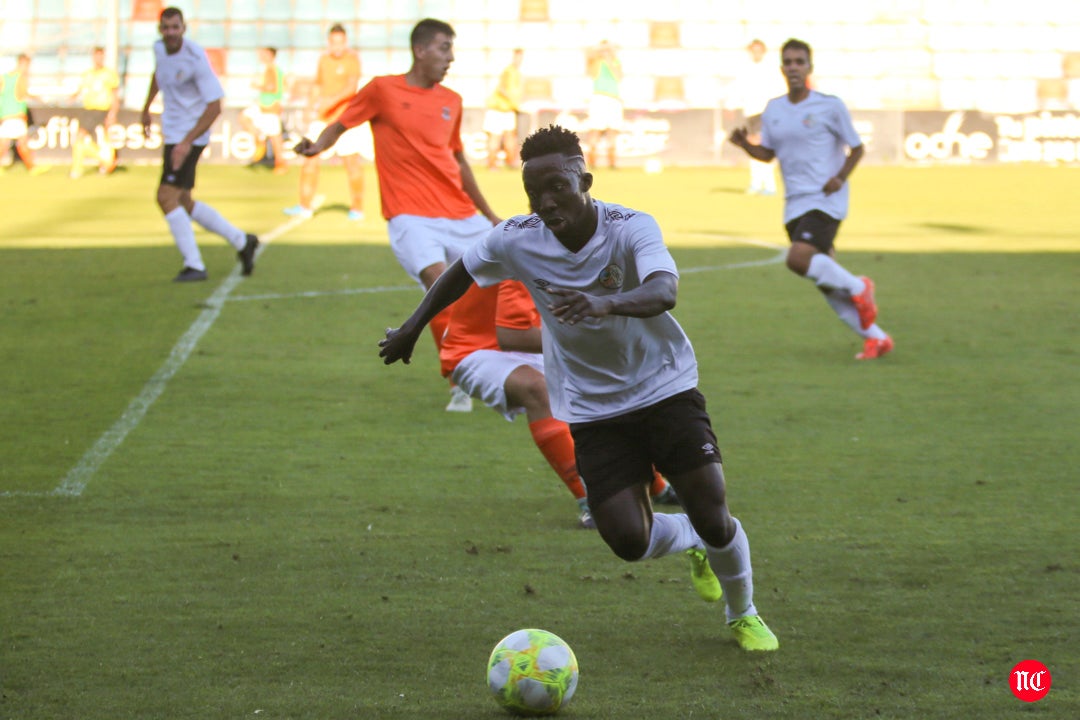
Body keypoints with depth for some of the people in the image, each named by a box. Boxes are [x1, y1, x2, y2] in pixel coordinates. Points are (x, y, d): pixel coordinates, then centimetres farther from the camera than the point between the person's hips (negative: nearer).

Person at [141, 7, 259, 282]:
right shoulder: (159, 48, 2)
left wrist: (187, 142, -28)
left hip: (190, 136, -8)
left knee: (167, 197, -17)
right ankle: (241, 241, 23)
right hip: (172, 133, 8)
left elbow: (214, 106, -20)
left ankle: (194, 266, -12)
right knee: (183, 203, 12)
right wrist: (146, 109, 31)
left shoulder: (195, 58, -20)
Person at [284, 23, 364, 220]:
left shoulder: (352, 59, -8)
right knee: (310, 157, 2)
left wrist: (333, 100, -31)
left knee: (351, 160, -1)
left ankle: (357, 208, 10)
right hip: (323, 116, 6)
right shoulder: (323, 59, 11)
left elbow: (352, 86, -19)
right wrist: (316, 100, 5)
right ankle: (305, 206, 10)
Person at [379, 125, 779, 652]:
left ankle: (743, 614, 21)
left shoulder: (631, 228, -23)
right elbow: (462, 272, 9)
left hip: (664, 386, -2)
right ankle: (694, 544, 26)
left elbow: (663, 291, -43)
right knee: (628, 540, -11)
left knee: (712, 516, -11)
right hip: (592, 408, 2)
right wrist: (413, 327, 17)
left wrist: (605, 303, -62)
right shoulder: (516, 241, -13)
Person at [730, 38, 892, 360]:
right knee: (826, 284, 5)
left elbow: (856, 148, 1)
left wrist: (840, 177, -16)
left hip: (825, 200, -6)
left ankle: (858, 288, -2)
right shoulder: (773, 110, 8)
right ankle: (876, 338, 18)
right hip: (795, 205, 6)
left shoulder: (830, 106, -7)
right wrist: (745, 144, -3)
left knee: (798, 259, -26)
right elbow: (767, 153, 17)